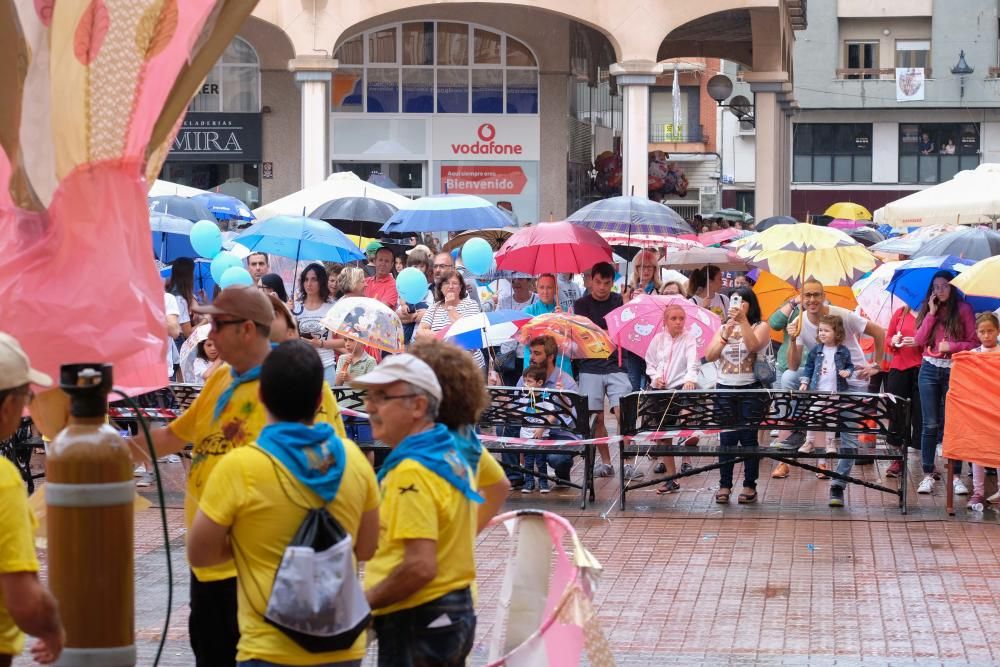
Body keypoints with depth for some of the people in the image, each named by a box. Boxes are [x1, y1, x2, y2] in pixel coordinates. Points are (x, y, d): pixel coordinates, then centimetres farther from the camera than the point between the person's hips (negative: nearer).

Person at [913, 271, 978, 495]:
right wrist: (931, 313, -6)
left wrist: (951, 346, -15)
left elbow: (973, 342, -1)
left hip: (954, 370, -2)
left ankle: (956, 475, 4)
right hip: (930, 370, 2)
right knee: (930, 424, 2)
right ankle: (928, 475, 5)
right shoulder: (928, 310, 10)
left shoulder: (963, 309, 1)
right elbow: (919, 340, -1)